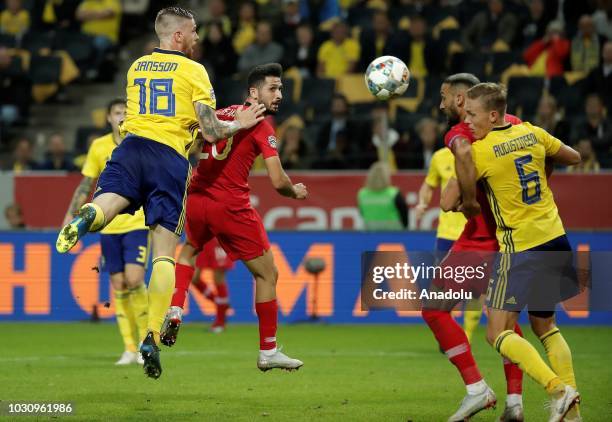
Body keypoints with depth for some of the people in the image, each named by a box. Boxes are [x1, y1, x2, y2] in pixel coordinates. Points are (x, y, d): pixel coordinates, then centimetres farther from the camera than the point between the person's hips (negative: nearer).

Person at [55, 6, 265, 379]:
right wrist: (239, 124, 20)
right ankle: (153, 337, -9)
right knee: (164, 253, -2)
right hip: (171, 157, -3)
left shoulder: (136, 67, 20)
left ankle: (88, 216, -51)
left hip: (131, 147, 3)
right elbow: (211, 132, 1)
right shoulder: (194, 71, 5)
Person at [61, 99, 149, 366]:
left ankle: (146, 341, -3)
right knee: (119, 286, 3)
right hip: (108, 227, 3)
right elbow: (86, 184, 12)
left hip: (137, 224, -3)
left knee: (134, 279, -17)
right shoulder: (99, 147, 6)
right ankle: (129, 349, 9)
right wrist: (70, 215, 7)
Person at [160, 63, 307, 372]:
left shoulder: (220, 114, 12)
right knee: (267, 275, 8)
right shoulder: (261, 126, -7)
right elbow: (278, 182, -13)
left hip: (197, 199, 6)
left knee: (189, 250, 37)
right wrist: (296, 192, 8)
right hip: (231, 207, -6)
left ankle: (174, 311, 17)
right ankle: (268, 352, 10)